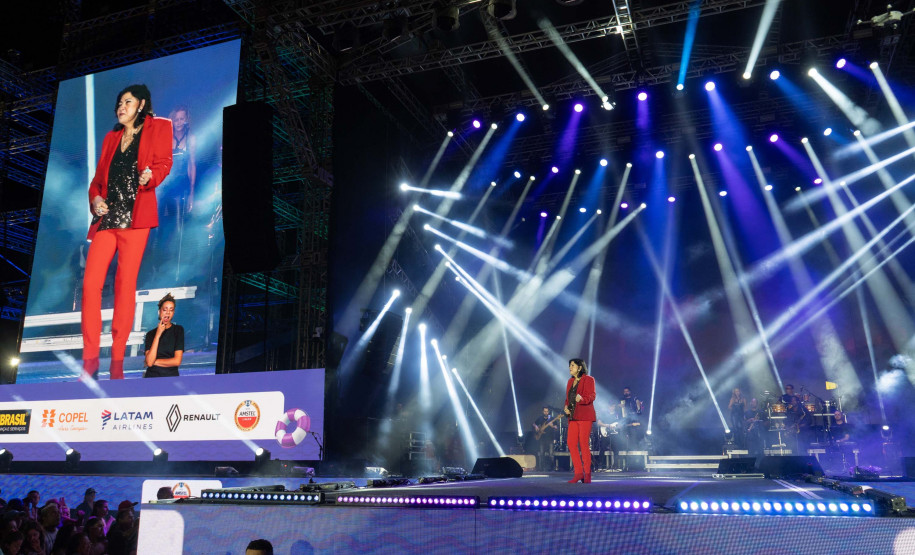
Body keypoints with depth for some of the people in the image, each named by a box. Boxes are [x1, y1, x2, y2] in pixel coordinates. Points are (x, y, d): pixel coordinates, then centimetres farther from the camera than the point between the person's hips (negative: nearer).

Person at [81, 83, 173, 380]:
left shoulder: (159, 127, 10)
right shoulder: (111, 137, 25)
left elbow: (164, 163, -1)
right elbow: (98, 175, 21)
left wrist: (149, 176, -23)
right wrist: (94, 198, 1)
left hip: (135, 217, -5)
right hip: (106, 217, 5)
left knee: (126, 285, -6)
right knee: (90, 283, -6)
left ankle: (117, 361, -2)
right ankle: (90, 359, -1)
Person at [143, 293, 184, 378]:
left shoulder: (178, 330, 4)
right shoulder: (150, 334, 7)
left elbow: (177, 361, -2)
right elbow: (149, 362, -7)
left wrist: (155, 361, 1)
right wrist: (158, 334, -8)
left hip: (171, 376, -2)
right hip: (152, 376, 2)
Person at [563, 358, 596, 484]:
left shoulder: (588, 379, -2)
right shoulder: (570, 381, 20)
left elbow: (592, 396, -12)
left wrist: (581, 398, -31)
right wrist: (566, 407, 6)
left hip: (585, 416, -7)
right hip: (573, 417, 7)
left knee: (584, 444, -7)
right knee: (571, 443, -1)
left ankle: (587, 474, 1)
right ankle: (578, 472, 7)